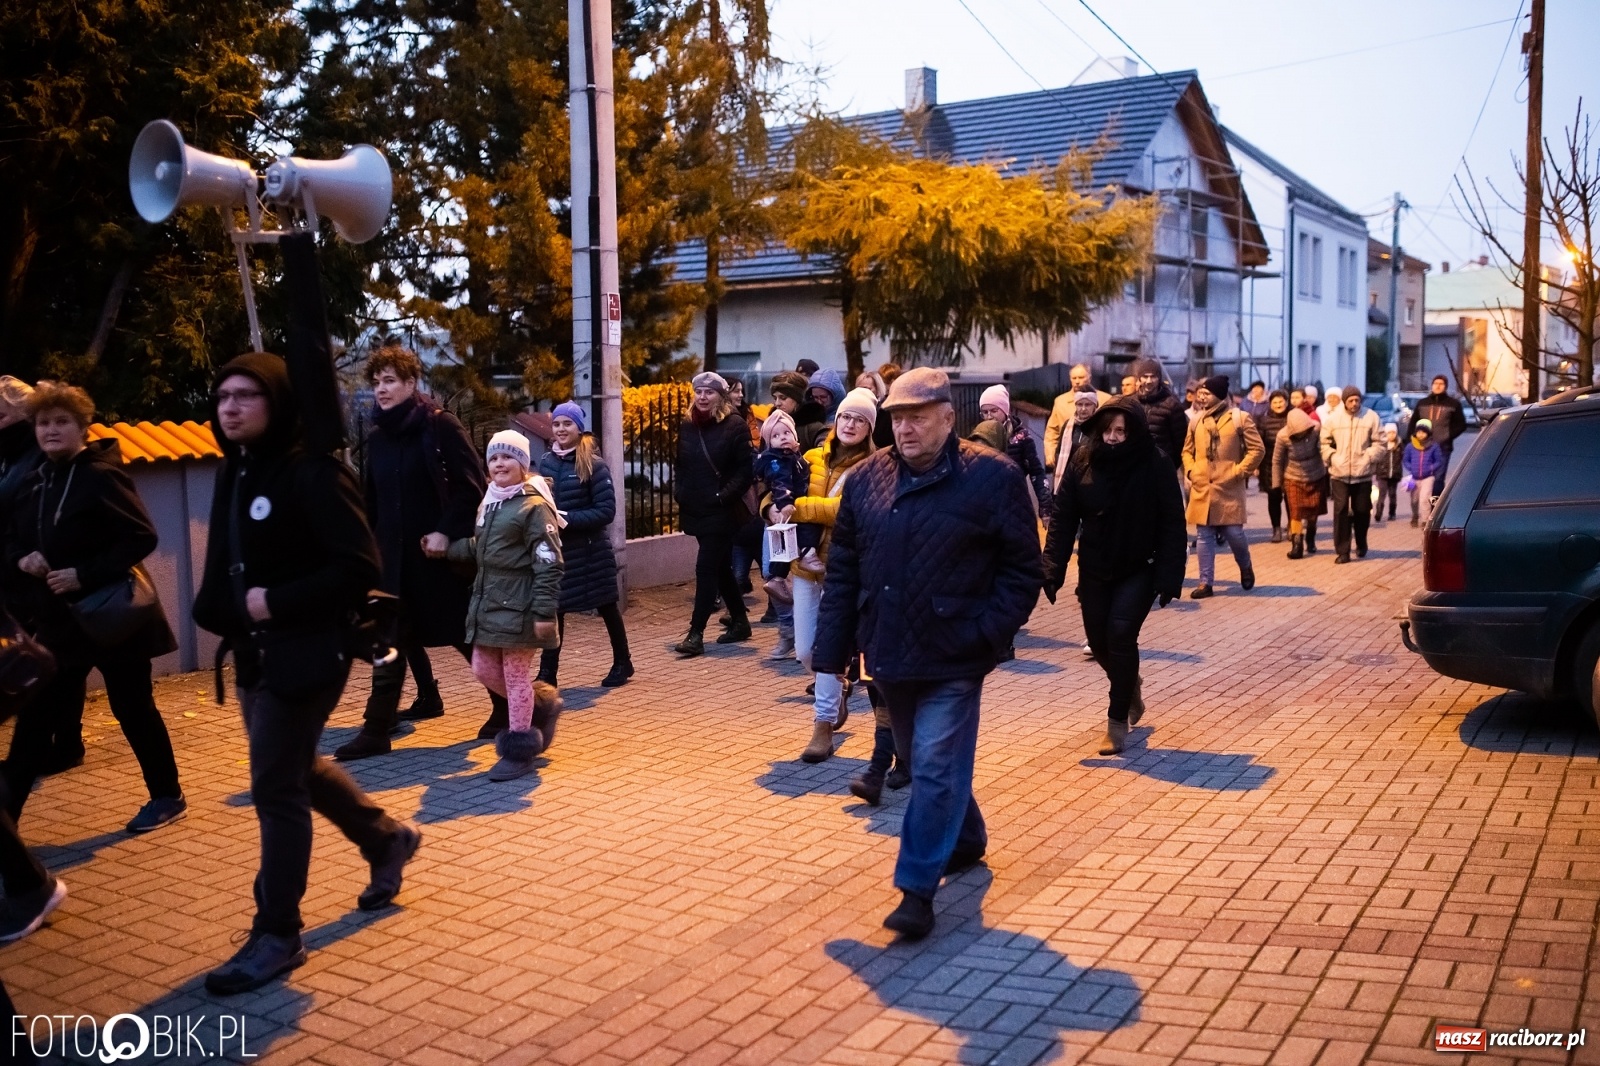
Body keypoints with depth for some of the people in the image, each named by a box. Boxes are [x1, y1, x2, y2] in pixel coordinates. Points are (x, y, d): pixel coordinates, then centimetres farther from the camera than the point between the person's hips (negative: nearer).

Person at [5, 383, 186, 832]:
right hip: (58, 621, 7)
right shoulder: (34, 483, 8)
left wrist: (84, 575, -24)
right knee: (34, 718, 7)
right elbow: (13, 540, 17)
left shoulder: (101, 477, -14)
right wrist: (21, 558, -6)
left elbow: (143, 537, -20)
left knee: (133, 710, 5)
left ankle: (167, 796, 22)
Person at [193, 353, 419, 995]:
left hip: (305, 652, -9)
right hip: (254, 652, 9)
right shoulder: (234, 474, 9)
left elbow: (360, 568, -21)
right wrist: (223, 612, 2)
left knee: (275, 788, -5)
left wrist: (277, 602, -22)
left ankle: (277, 936, 8)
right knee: (296, 769, 21)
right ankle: (387, 840, 42)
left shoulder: (312, 472, -16)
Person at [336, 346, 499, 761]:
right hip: (396, 556, 5)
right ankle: (377, 729, 16)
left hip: (441, 554, -5)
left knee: (465, 633, 7)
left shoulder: (440, 426, -9)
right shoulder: (377, 438, 9)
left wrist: (447, 531, -20)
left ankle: (504, 704, 25)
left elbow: (472, 486, -13)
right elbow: (371, 501, 16)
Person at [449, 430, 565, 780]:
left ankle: (519, 750, 12)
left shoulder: (534, 506, -14)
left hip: (518, 608, -9)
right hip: (487, 604, 9)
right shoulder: (489, 503, 13)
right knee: (484, 670, 13)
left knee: (516, 675, 0)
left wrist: (544, 612, -21)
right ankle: (542, 704, 33)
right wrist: (447, 548, 7)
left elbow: (549, 565, -17)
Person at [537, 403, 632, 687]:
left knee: (606, 607, 10)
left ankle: (622, 662, 27)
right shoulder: (546, 461, 4)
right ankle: (547, 672, 9)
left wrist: (568, 519, -22)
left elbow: (607, 510, -15)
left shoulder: (594, 464, -11)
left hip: (590, 551, -4)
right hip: (555, 549, 4)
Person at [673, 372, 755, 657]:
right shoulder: (687, 426, 9)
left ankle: (696, 634, -8)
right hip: (695, 510, 6)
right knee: (720, 568, 15)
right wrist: (679, 491, 3)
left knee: (706, 568, -9)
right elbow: (681, 465, 18)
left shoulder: (734, 425, -8)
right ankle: (740, 622, 29)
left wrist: (723, 496, -17)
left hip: (722, 511, -6)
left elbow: (744, 470, -11)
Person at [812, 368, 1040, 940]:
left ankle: (918, 890, 5)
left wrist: (986, 636, -15)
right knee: (922, 761, 20)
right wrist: (832, 650, 4)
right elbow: (843, 571, 6)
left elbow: (1022, 570, -6)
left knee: (936, 770, -4)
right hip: (889, 653, 6)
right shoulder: (866, 479, 4)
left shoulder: (993, 478, -9)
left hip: (952, 658, -5)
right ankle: (967, 840, 43)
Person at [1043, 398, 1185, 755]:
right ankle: (1130, 687, 43)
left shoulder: (1155, 467, -13)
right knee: (1099, 641, 10)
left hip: (1139, 569, -3)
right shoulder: (1082, 461, -7)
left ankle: (1118, 722, 0)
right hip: (1094, 568, 4)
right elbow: (1063, 519, -6)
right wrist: (1053, 568, -13)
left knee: (1120, 634, -15)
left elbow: (1172, 525, -12)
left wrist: (1169, 577, -18)